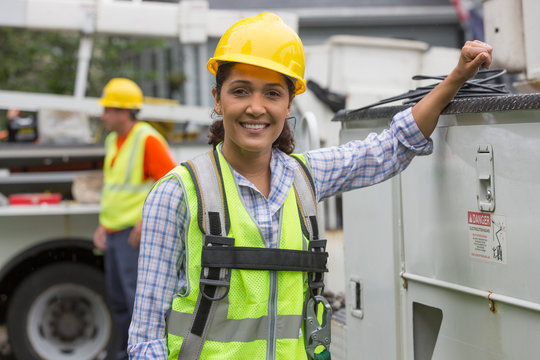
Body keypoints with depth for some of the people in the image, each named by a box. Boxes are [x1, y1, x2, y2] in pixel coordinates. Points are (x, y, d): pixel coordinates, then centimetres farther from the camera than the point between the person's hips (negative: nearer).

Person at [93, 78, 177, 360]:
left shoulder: (148, 140, -14)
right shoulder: (113, 140, 14)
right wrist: (102, 226, 16)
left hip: (136, 233, -9)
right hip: (114, 232, 9)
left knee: (137, 294, -12)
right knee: (117, 297, 14)